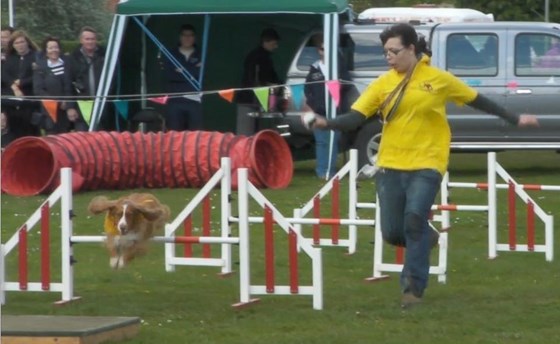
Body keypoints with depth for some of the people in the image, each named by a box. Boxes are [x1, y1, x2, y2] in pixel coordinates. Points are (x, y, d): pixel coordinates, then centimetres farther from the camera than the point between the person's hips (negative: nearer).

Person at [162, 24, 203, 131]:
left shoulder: (200, 57, 14)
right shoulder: (171, 55, 12)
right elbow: (169, 75, -3)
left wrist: (182, 71, -4)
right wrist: (192, 71, -3)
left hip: (194, 101, 0)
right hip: (175, 101, 0)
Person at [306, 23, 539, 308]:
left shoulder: (439, 80, -2)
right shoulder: (383, 84, 1)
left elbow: (477, 101, 10)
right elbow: (356, 116, -5)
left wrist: (515, 119, 15)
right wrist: (327, 124, -25)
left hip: (426, 163, -3)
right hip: (391, 164, 3)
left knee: (415, 219, -20)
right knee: (392, 232, 1)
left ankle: (414, 287, -9)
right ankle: (425, 239, 36)